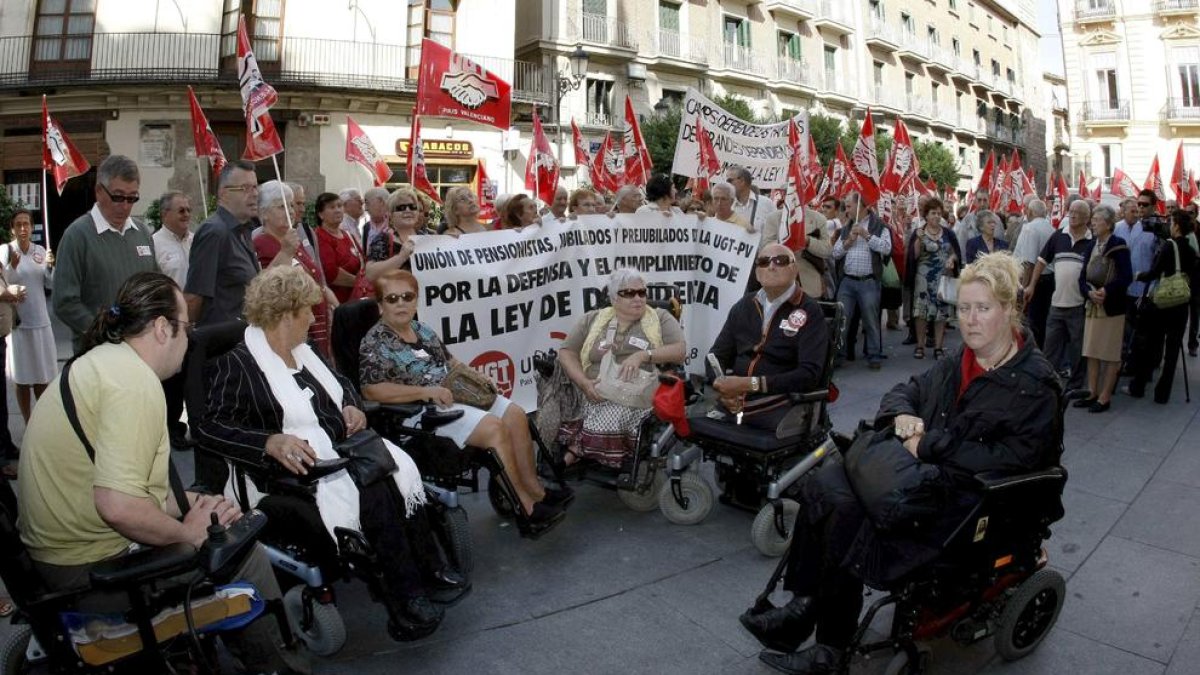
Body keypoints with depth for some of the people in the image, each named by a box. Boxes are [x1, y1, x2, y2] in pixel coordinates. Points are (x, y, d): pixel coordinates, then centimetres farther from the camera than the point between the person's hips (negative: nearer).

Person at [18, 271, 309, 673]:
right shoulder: (136, 383, -24)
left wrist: (192, 505, 4)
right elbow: (118, 505, -33)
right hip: (93, 570, -10)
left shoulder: (101, 361, 8)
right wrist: (190, 532, -16)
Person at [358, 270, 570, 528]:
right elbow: (371, 390, -20)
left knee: (515, 414, -2)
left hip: (454, 395, 9)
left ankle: (534, 488, 4)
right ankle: (524, 505, -13)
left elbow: (449, 361, 23)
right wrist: (426, 391, -25)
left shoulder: (422, 330, 13)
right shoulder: (375, 343, -10)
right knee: (494, 428, -23)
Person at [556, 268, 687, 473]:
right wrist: (584, 383, -8)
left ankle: (575, 450, -12)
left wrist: (643, 355, -15)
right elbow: (566, 353, 11)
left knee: (606, 423, -32)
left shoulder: (661, 318, 13)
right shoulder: (592, 320, 17)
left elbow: (679, 351, 2)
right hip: (597, 397, 2)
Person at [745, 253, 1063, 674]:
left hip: (966, 500, -7)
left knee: (849, 523, -24)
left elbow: (1014, 457, -21)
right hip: (921, 474, 8)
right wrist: (902, 415, -5)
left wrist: (930, 445, -20)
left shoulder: (1034, 383, -11)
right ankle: (804, 606, -10)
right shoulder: (960, 362, 12)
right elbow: (906, 391, 20)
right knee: (824, 483, -15)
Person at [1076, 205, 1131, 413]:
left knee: (1110, 354, 1)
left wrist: (1105, 291, -21)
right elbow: (1082, 278, 7)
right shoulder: (1092, 247, 9)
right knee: (1091, 352, 10)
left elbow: (1127, 278, -16)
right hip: (1092, 306, 6)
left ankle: (1105, 397, 7)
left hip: (1112, 308, -6)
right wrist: (1090, 292, -11)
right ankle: (1092, 393, 19)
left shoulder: (1118, 246, -10)